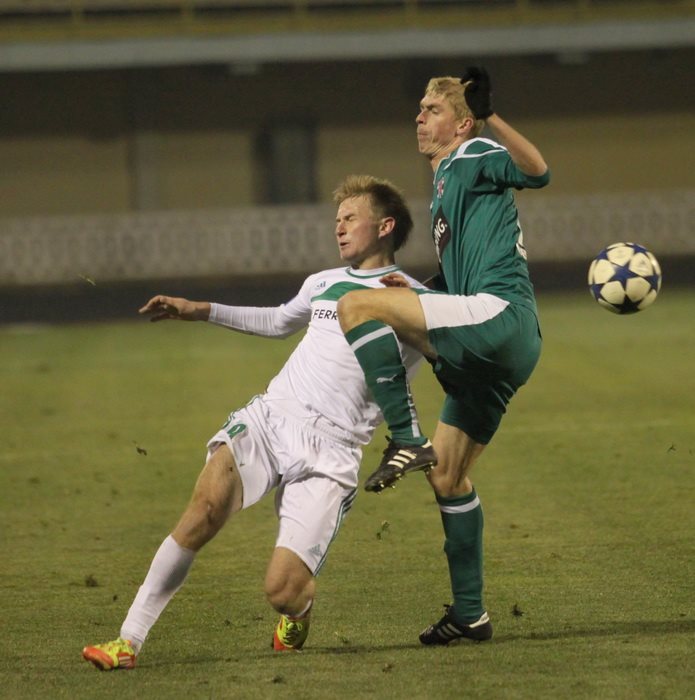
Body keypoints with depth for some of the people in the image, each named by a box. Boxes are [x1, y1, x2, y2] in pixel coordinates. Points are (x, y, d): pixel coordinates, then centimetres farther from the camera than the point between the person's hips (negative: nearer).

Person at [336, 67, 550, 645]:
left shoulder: (473, 157, 3)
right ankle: (469, 614, 17)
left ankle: (407, 440, -20)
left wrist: (492, 118, -30)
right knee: (448, 474, 13)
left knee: (356, 306, -19)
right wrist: (415, 293, 21)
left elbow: (537, 172, -18)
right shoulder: (446, 183, 30)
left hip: (500, 317, -10)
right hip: (490, 343, 10)